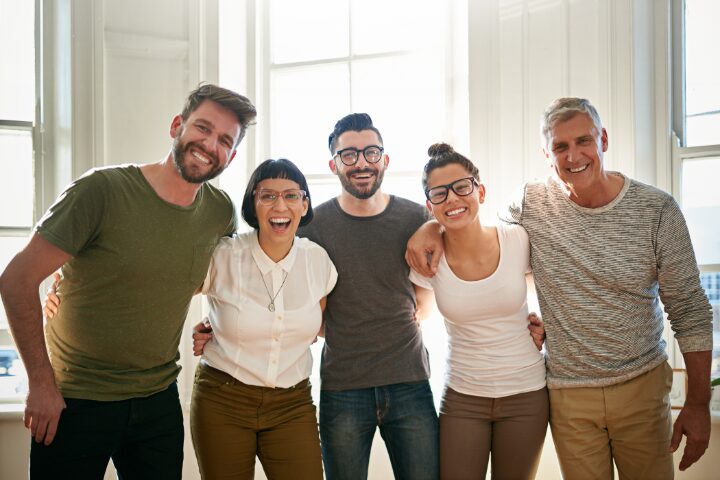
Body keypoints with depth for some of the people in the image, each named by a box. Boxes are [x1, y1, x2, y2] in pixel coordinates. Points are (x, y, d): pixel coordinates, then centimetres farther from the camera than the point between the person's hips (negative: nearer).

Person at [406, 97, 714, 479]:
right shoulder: (531, 204, -6)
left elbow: (689, 310, -5)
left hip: (643, 386, 0)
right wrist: (431, 227, -11)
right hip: (568, 393, 1)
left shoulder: (656, 210, -9)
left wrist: (698, 404, -5)